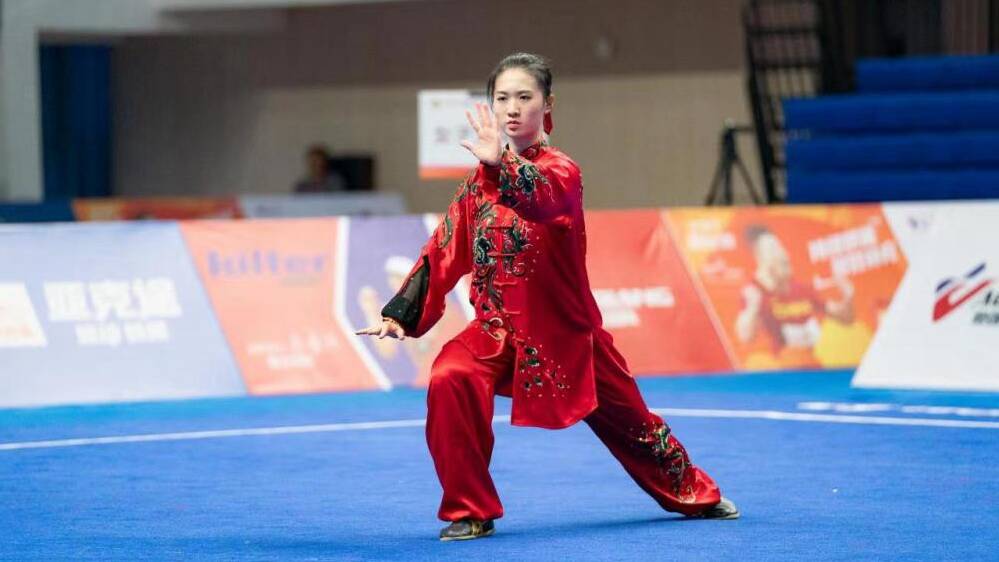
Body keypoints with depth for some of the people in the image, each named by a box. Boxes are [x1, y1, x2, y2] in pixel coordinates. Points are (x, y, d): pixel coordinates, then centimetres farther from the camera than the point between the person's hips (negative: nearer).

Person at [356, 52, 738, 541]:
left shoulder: (562, 171, -12)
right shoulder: (479, 180, 3)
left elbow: (543, 197, -37)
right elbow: (443, 252, 6)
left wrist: (500, 165, -57)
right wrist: (400, 315, -1)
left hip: (564, 330, -3)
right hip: (498, 329, 3)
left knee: (630, 422, 12)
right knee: (449, 382, -28)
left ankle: (696, 495, 42)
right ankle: (469, 511, -13)